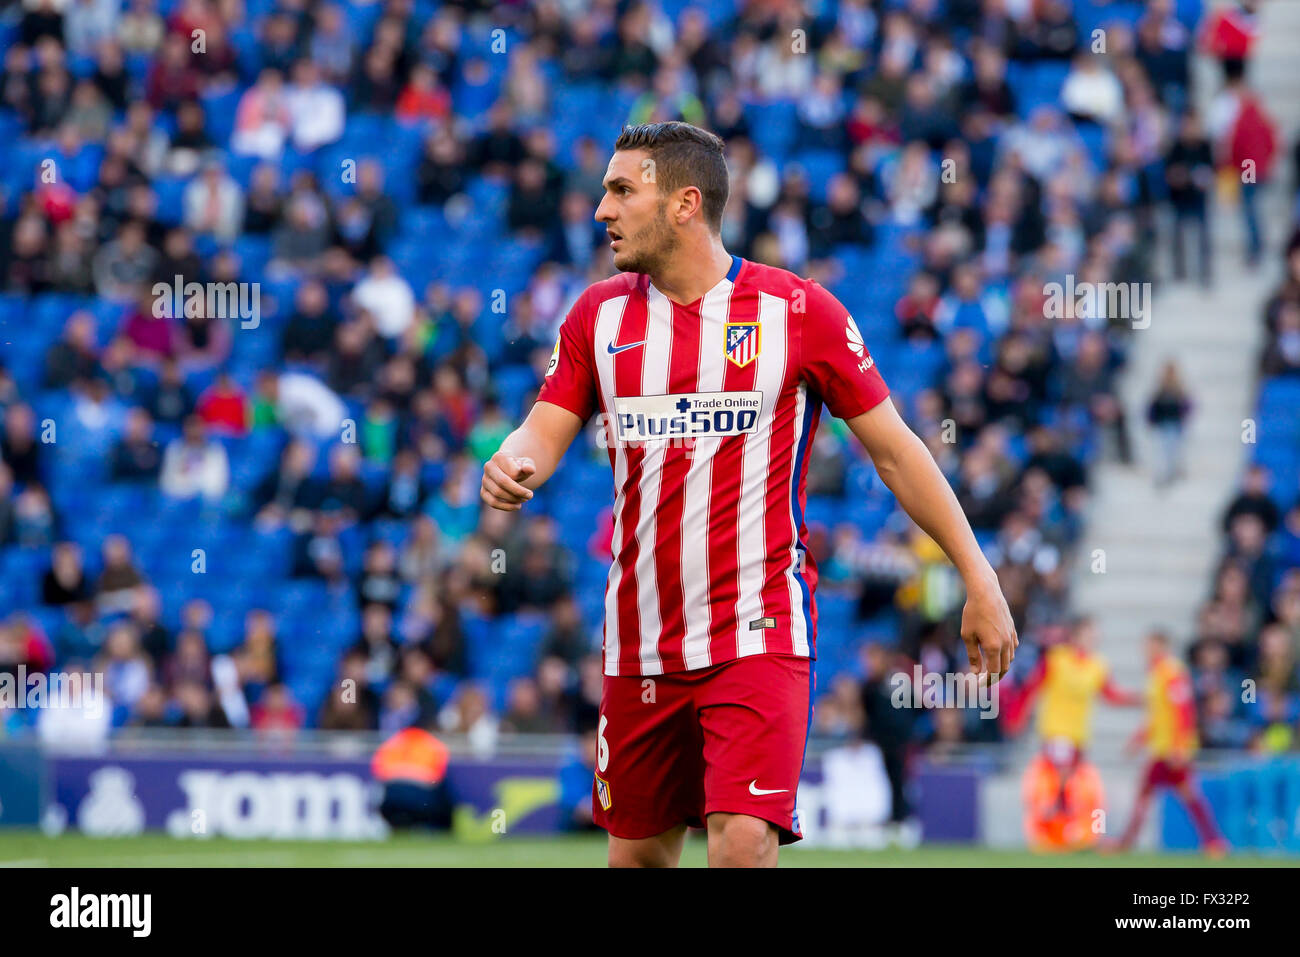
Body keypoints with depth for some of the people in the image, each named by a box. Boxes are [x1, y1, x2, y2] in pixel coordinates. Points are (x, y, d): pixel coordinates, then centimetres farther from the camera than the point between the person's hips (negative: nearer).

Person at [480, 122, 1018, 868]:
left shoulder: (799, 310, -3)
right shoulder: (600, 315, 8)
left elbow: (893, 448, 2)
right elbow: (543, 435, 4)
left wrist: (979, 579, 0)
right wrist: (511, 467, -21)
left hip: (760, 632, -4)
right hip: (641, 643, 5)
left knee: (743, 844, -20)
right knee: (637, 855, 10)